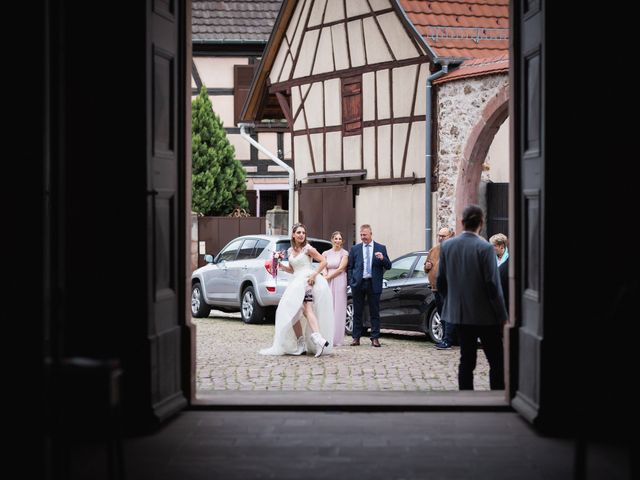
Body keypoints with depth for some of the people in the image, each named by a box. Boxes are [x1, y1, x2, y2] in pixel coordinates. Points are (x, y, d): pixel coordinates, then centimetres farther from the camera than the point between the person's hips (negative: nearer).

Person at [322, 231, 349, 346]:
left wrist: (328, 277, -9)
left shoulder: (344, 253, 2)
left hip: (339, 283, -3)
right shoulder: (326, 253, 13)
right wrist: (324, 275, -15)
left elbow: (340, 269, -6)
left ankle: (336, 339, -2)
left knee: (338, 309, -3)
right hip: (327, 284, 3)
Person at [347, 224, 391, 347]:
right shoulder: (355, 249, 10)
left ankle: (375, 338, 5)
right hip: (358, 284, 1)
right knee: (357, 312, 4)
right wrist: (351, 282, -2)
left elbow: (388, 266, 5)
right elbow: (349, 267, 9)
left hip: (374, 284, -1)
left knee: (374, 313, 1)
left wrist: (382, 259, -15)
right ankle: (356, 337, 9)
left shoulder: (381, 248, 7)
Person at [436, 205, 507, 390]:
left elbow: (440, 282, 6)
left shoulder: (447, 246, 0)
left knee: (467, 360, 12)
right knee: (497, 361, 1)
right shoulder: (485, 248, -15)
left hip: (460, 313, 5)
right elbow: (493, 285, -15)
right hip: (485, 315, -5)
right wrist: (502, 317, -8)